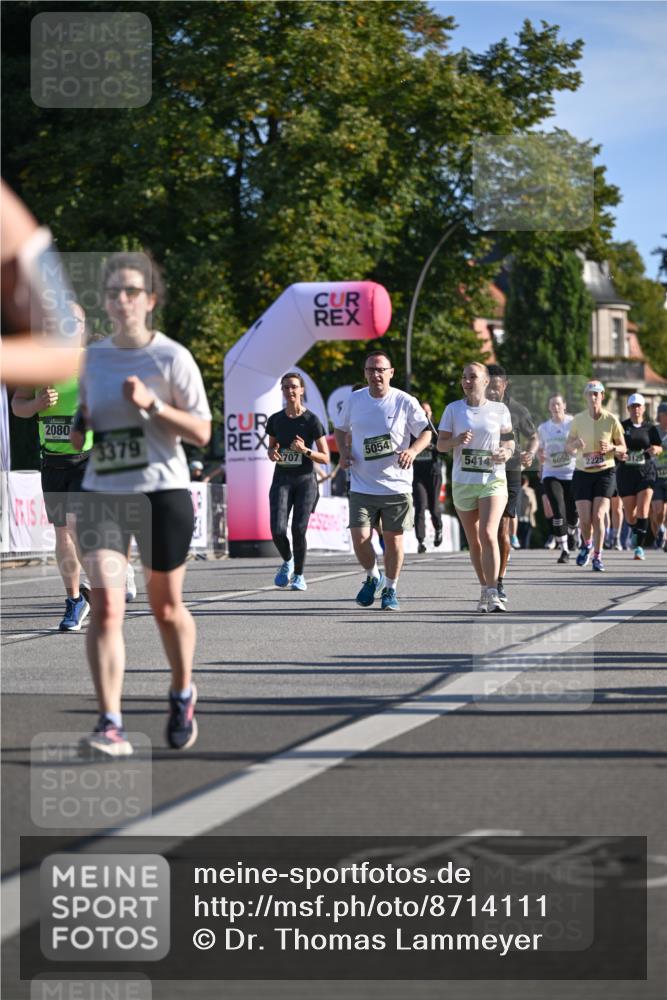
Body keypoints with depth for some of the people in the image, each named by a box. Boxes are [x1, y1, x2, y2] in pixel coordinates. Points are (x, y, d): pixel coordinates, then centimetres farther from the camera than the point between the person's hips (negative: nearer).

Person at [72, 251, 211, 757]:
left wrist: (151, 404, -19)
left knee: (166, 606, 10)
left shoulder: (172, 358, -4)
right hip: (102, 493, 3)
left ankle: (183, 695, 38)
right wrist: (78, 425, 0)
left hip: (162, 492, -3)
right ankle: (111, 725, -17)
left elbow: (201, 433, -6)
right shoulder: (92, 357, 10)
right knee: (105, 603, -13)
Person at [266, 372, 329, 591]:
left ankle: (299, 575, 9)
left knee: (299, 530, -10)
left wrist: (305, 450, -20)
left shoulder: (312, 420, -4)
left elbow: (325, 458, -3)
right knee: (277, 531, -13)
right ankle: (287, 561, 18)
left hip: (305, 480, -2)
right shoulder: (275, 420, 6)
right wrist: (272, 454, -4)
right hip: (282, 480, 2)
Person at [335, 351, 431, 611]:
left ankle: (390, 590, 24)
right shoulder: (354, 400, 4)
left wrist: (413, 450, -19)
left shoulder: (405, 402, -5)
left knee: (393, 540, 4)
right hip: (362, 486, 2)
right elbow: (340, 429, 19)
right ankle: (372, 577, 22)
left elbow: (426, 432, 1)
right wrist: (343, 452, 0)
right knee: (360, 538, -8)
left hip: (397, 485, -2)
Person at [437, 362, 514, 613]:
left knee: (488, 534, -19)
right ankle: (485, 591, 23)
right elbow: (440, 443, 2)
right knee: (474, 541, 9)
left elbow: (509, 440, 11)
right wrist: (457, 440, -19)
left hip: (493, 480, -2)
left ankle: (493, 594, -19)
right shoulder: (453, 409, 4)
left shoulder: (499, 409, 3)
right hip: (463, 482, 2)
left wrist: (506, 452, -11)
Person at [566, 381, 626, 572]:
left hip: (605, 472, -1)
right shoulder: (578, 419, -1)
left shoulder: (611, 420, -5)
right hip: (582, 473, 1)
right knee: (585, 519, -5)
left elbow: (623, 448, 3)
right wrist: (575, 444, -16)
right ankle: (587, 544, 29)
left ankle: (597, 557, 2)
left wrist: (612, 448, -19)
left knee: (598, 516, -13)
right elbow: (568, 446, 7)